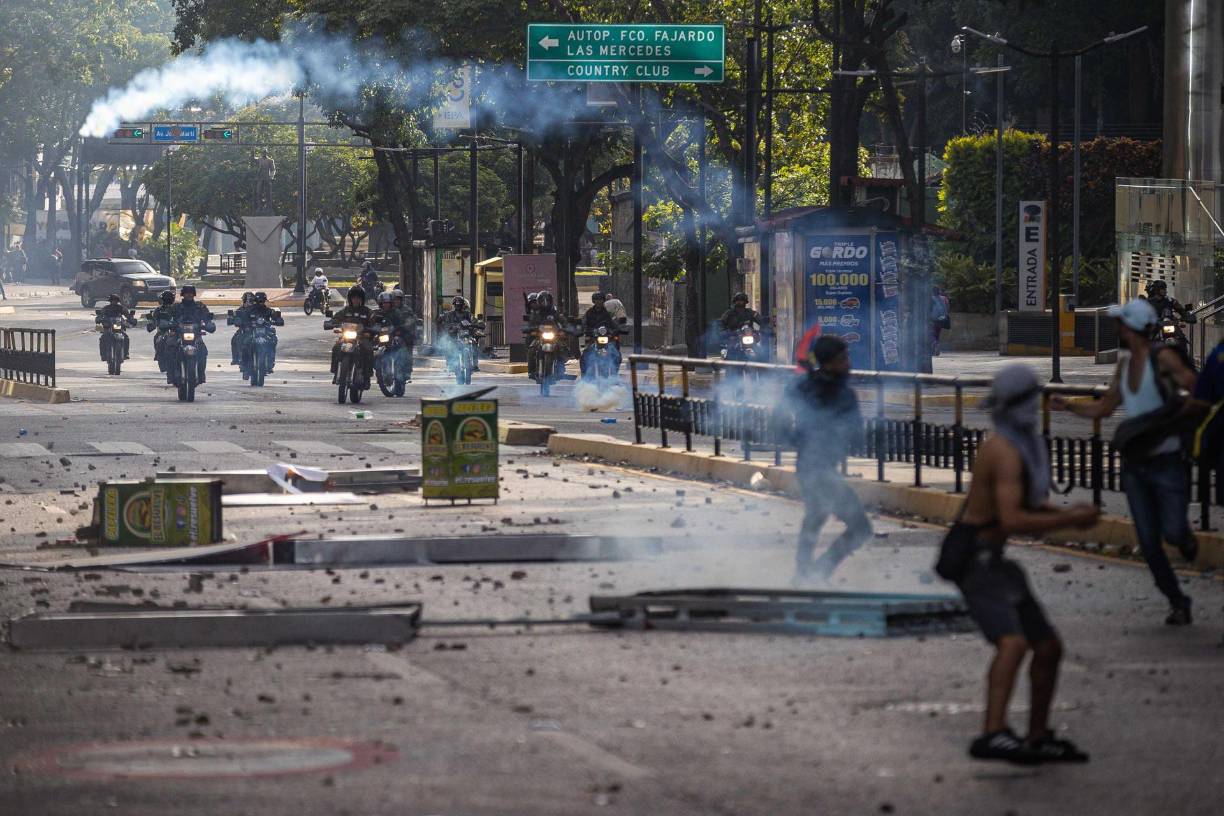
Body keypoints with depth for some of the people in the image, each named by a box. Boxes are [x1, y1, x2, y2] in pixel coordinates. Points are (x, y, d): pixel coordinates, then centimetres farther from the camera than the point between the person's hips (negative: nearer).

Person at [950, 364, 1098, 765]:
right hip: (973, 561, -10)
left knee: (1049, 648, 15)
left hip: (994, 563, 10)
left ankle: (1038, 739, 27)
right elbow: (1012, 521, -27)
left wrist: (1068, 513, 2)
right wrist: (1069, 520, -19)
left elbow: (1030, 510, 22)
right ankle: (992, 735, -43)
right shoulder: (1004, 451, -20)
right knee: (1013, 643, -30)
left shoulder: (1028, 446, 12)